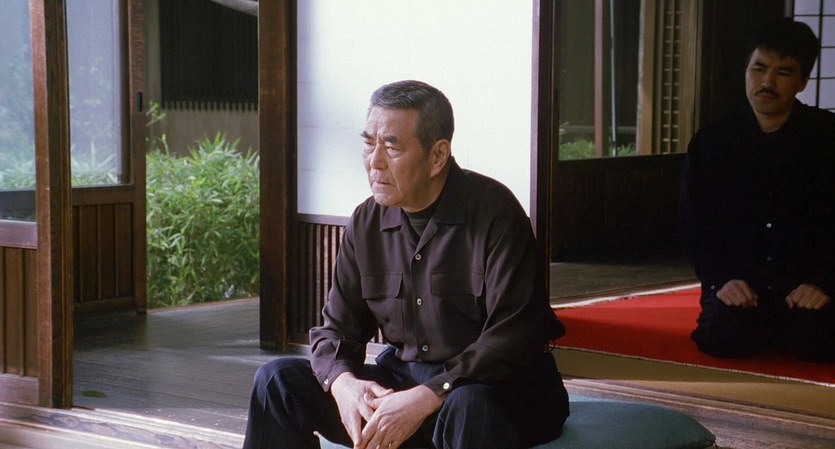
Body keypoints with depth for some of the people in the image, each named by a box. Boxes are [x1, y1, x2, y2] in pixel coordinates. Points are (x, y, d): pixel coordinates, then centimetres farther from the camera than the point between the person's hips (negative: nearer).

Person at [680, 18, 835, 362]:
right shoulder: (711, 143, 5)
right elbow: (695, 224, 3)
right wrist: (720, 279, -12)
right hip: (739, 286, 1)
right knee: (722, 338, -27)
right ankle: (769, 330, 9)